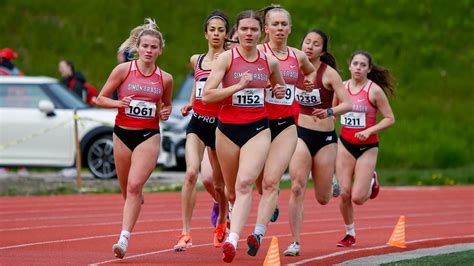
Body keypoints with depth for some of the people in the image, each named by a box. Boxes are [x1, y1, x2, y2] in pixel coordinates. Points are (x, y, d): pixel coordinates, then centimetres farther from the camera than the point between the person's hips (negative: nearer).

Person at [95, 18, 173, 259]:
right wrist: (119, 103, -18)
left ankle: (124, 239, -22)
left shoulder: (165, 79, 2)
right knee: (127, 191, 11)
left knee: (134, 186, -18)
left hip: (149, 136, -1)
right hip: (123, 134, 1)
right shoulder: (123, 70, -4)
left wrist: (165, 113, -2)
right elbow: (100, 98, 0)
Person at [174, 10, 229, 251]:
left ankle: (221, 222, 42)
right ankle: (186, 234, -21)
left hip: (220, 123, -2)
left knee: (217, 183, 9)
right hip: (198, 123, 2)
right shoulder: (196, 60, 12)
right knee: (191, 173, -20)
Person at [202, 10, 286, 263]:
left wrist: (280, 91, 4)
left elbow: (279, 86, 27)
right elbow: (207, 95, -11)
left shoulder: (269, 62, 6)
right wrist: (238, 86, -19)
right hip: (228, 129, 0)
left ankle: (232, 241, -30)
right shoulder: (226, 58, -4)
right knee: (233, 187, 12)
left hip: (258, 130, 0)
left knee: (245, 183, -20)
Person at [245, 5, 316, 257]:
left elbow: (311, 72, 30)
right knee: (261, 183, 13)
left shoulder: (298, 57, 8)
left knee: (270, 181, -15)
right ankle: (273, 205, 47)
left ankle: (258, 234, -23)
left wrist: (309, 83, 10)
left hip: (285, 125, 1)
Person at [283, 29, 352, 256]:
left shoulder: (329, 73, -8)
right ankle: (295, 242, -12)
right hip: (300, 135, 1)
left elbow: (347, 104, -14)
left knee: (322, 198, 8)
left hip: (325, 137, -1)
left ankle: (332, 183, 45)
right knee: (297, 189, -15)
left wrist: (330, 112, -32)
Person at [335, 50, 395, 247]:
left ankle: (371, 183, 27)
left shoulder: (374, 91, -10)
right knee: (344, 193, -4)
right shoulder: (342, 87, 2)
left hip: (367, 147, -3)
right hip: (345, 145, 3)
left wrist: (369, 131, -19)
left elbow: (390, 119, -9)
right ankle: (350, 234, 16)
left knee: (358, 198, -8)